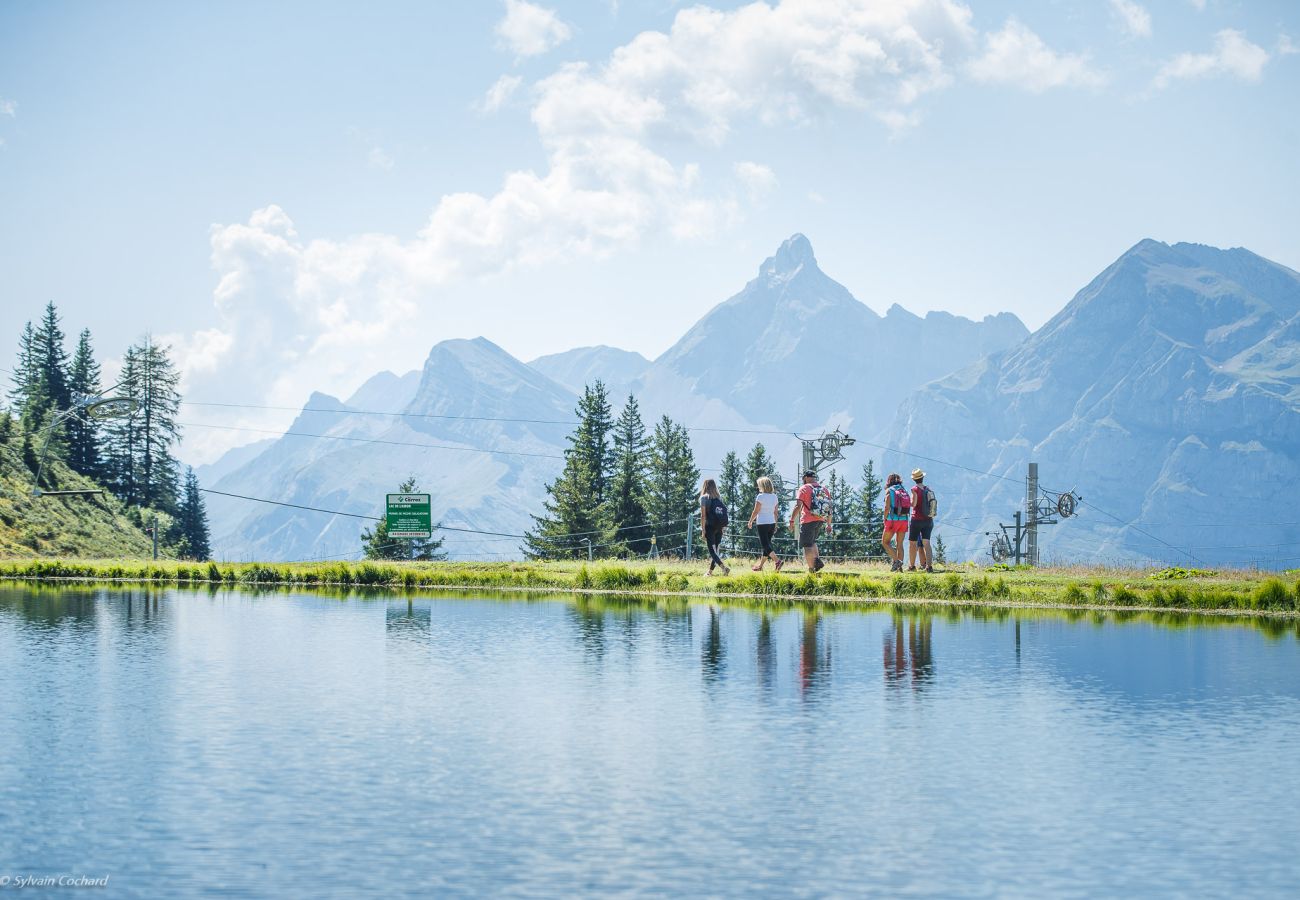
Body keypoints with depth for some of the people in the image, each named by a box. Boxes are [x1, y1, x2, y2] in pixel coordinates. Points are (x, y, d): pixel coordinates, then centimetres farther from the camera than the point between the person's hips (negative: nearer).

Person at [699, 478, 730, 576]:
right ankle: (710, 571, 21)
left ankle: (724, 568, -22)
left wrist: (703, 531, -9)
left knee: (712, 551, -5)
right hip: (719, 528, 5)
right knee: (715, 550, 14)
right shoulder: (719, 498, 9)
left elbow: (703, 515, -9)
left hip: (710, 527, -5)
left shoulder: (704, 497, -5)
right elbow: (723, 514, 6)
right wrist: (721, 528, 11)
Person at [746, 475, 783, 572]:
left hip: (762, 523, -7)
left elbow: (755, 511, -11)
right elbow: (775, 512, 11)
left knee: (765, 545, -7)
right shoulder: (774, 497, 7)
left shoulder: (761, 497, -12)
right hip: (772, 523, 7)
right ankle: (760, 566, 22)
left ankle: (777, 560, -27)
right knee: (767, 544, 14)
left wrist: (750, 522, 2)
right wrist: (775, 525, 17)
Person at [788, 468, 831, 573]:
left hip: (808, 521, -6)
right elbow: (829, 509, 14)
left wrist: (792, 521, -8)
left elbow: (798, 506, -13)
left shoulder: (804, 489, -4)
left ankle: (811, 569, -4)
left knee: (807, 545, 0)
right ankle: (817, 560, 1)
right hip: (820, 521, 6)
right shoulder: (825, 490, 12)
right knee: (812, 542, 23)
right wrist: (829, 524, 22)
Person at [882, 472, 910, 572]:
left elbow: (887, 507, -11)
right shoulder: (904, 491, 11)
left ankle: (896, 560, -11)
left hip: (893, 520, -5)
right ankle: (899, 567, 6)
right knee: (900, 544, 11)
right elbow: (910, 505, 7)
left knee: (885, 542, 6)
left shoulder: (889, 491, -3)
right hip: (904, 520, 5)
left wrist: (885, 520, 1)